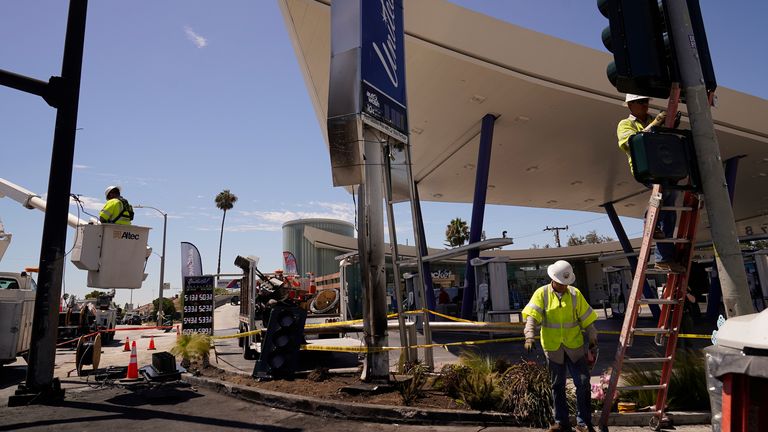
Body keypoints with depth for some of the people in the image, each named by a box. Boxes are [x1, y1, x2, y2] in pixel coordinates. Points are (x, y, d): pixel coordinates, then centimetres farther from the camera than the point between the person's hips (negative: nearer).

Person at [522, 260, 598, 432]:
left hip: (575, 346, 1)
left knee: (583, 383, 0)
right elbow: (532, 316, -16)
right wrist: (529, 336, -30)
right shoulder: (542, 294, -5)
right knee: (557, 385, 11)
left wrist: (592, 339, 9)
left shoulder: (575, 294, 0)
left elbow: (586, 318, 7)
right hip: (553, 347, -1)